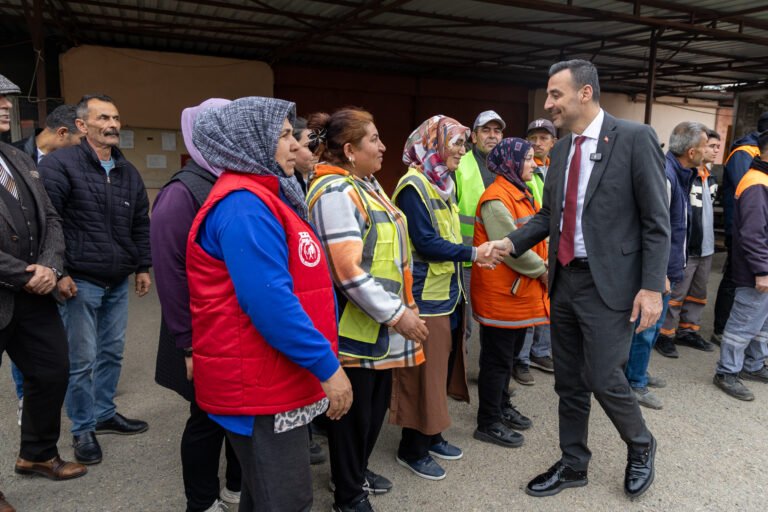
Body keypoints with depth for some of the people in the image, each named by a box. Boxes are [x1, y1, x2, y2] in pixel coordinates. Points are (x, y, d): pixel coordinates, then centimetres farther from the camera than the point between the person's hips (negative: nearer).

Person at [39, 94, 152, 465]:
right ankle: (82, 429, 19)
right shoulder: (60, 164, -9)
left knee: (112, 352, 15)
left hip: (118, 282, 6)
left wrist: (143, 266, 13)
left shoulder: (127, 172, 11)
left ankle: (105, 414, 33)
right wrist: (58, 272, -17)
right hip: (80, 281, -6)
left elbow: (141, 224, 16)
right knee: (82, 359, 2)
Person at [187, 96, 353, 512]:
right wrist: (328, 366, -20)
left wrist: (321, 361, 18)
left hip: (273, 379, 10)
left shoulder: (261, 197, 14)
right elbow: (270, 302, -27)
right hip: (260, 385, -10)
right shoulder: (244, 205, -19)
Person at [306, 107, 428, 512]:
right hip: (355, 326, -9)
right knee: (354, 411, 7)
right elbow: (350, 272, -26)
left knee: (377, 403, 21)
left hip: (379, 323, 10)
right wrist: (396, 315, -22)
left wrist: (403, 307, 19)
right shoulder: (335, 192, -19)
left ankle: (357, 471, 42)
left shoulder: (368, 184, 12)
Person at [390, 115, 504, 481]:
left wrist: (477, 253, -1)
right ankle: (412, 450, 19)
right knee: (423, 372, 1)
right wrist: (472, 253, -16)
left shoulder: (443, 183, 12)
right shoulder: (413, 187, -15)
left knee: (443, 365, 17)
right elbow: (426, 243, -21)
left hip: (448, 291, 9)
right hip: (425, 295, -9)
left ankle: (432, 436, 33)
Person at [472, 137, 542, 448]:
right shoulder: (496, 199, -18)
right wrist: (542, 271, -13)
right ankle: (488, 423, 17)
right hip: (500, 293, -10)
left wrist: (544, 267, -1)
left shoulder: (520, 194, 13)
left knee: (509, 353, 21)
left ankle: (502, 407, 38)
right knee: (497, 359, 2)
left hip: (520, 291, 10)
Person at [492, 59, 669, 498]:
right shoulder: (561, 149, 10)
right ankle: (573, 465, 33)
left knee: (604, 379, -1)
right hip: (564, 280, 6)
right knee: (569, 382, 14)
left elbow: (657, 220, -10)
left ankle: (641, 447, 31)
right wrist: (511, 242, -1)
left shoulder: (635, 138, -9)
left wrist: (652, 286, -14)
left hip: (608, 282, -6)